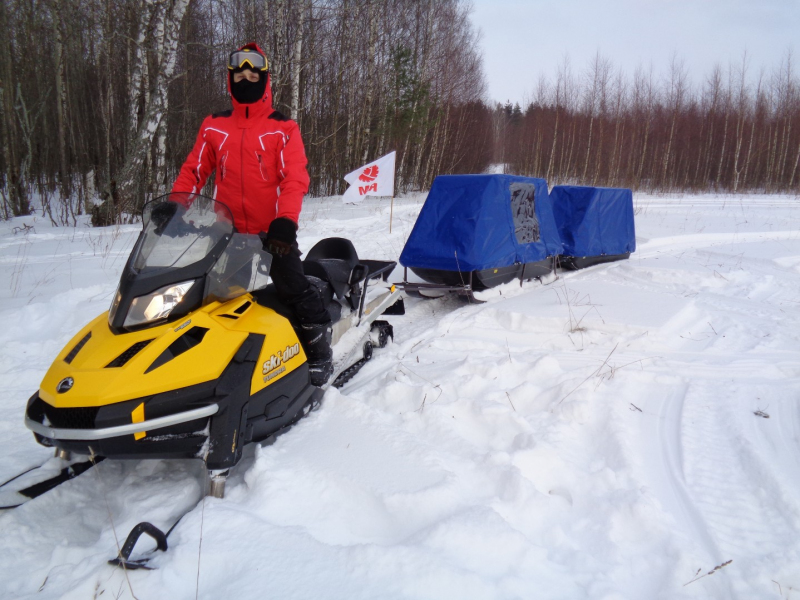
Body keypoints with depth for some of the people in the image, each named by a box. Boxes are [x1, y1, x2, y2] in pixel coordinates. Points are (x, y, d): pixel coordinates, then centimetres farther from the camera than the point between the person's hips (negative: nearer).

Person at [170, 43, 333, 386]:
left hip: (272, 232, -4)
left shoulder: (283, 128, 2)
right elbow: (193, 170, 12)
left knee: (295, 290, -9)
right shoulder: (214, 126, 11)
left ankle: (320, 353, 5)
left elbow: (295, 178, -8)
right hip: (227, 232, 4)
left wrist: (285, 223, -23)